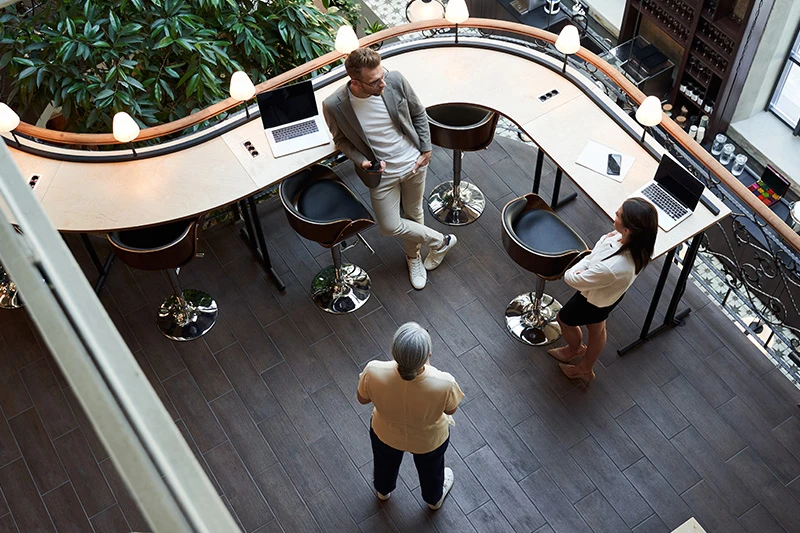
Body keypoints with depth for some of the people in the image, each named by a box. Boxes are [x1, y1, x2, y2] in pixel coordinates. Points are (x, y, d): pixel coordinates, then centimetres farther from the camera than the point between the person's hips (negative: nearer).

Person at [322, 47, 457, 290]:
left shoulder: (396, 81, -22)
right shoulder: (334, 106, -27)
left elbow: (419, 114, -2)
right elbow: (341, 139, -5)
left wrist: (426, 149, -4)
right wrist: (361, 161, -21)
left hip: (414, 163, 1)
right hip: (381, 173, -1)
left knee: (414, 213, 20)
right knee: (389, 226, 6)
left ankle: (413, 256, 51)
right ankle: (440, 241, 33)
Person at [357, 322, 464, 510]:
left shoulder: (374, 372, -39)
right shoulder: (443, 383, -41)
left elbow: (363, 399, -15)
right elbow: (450, 410, -16)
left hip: (385, 433, 1)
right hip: (429, 440, -1)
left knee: (385, 463, 37)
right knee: (430, 469, 36)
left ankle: (383, 490, 69)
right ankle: (434, 498, 66)